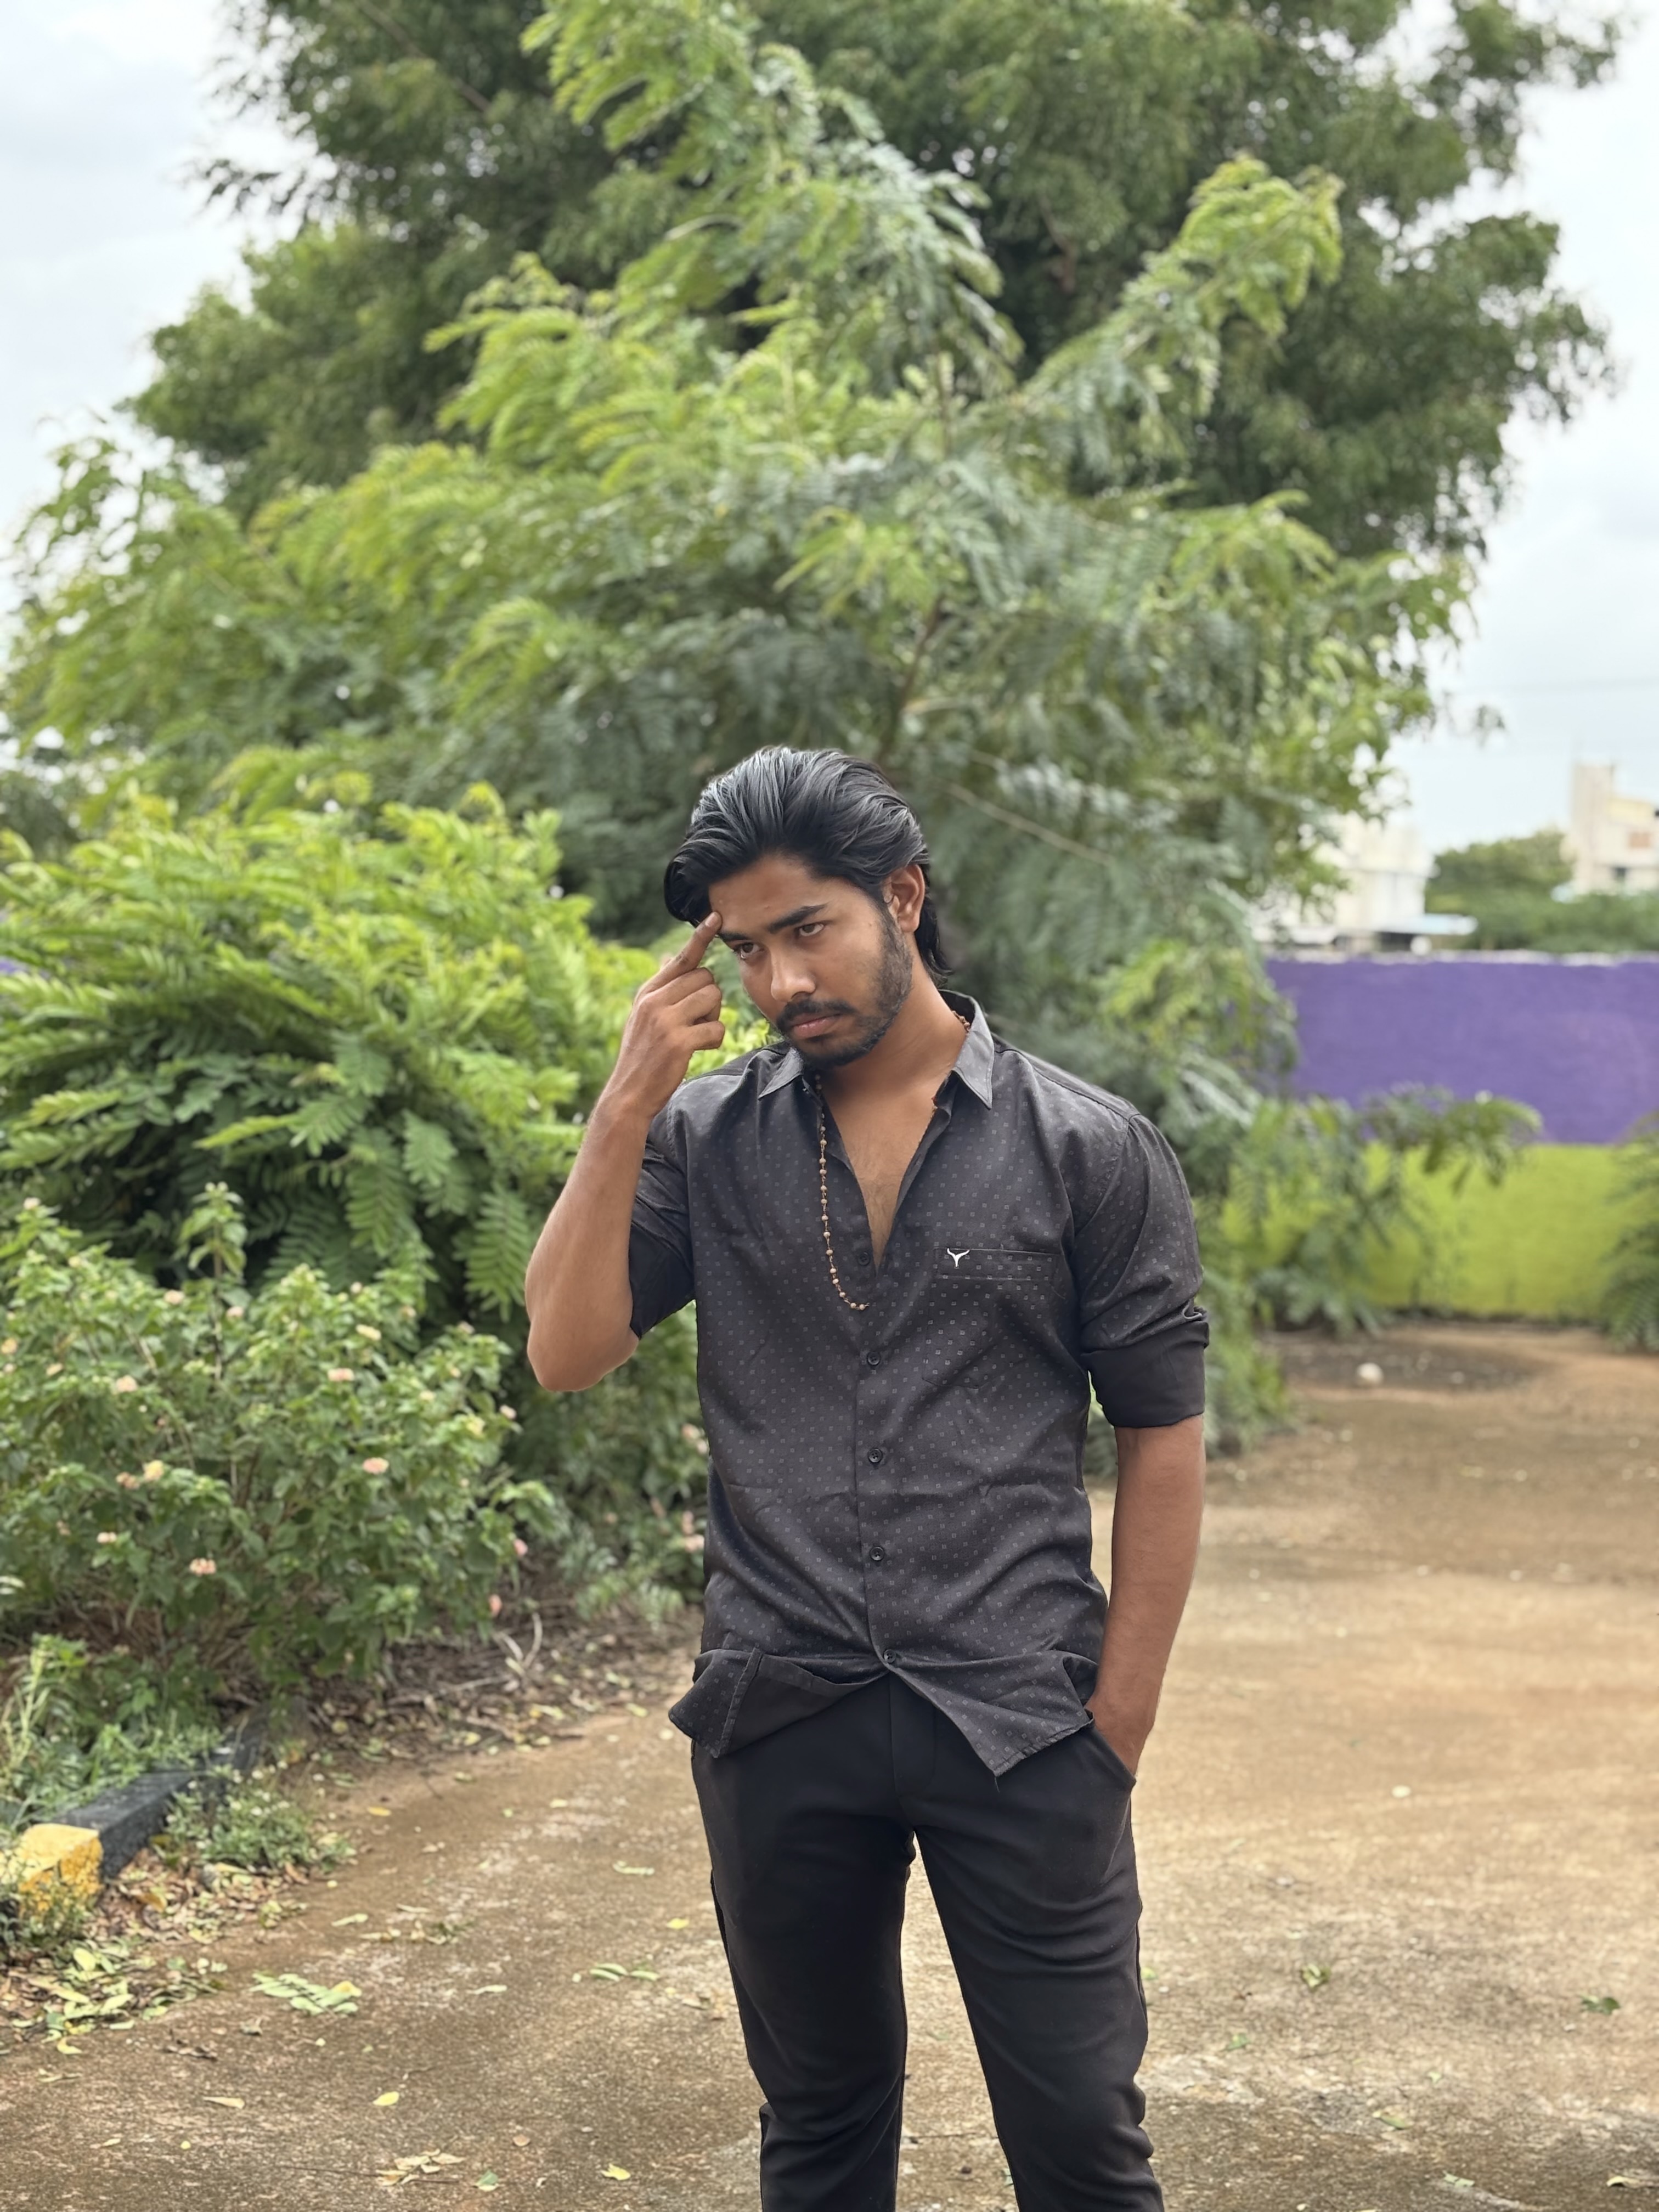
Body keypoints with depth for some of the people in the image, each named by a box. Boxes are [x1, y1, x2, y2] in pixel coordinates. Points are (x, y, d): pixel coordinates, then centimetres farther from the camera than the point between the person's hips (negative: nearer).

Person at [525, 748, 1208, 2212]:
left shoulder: (1090, 1152, -3)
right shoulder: (702, 1140, 4)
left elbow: (1163, 1440, 0)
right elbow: (568, 1354, -4)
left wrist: (1119, 1721, -3)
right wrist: (628, 1103, -11)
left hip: (1022, 1732, -2)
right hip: (777, 1730, 2)